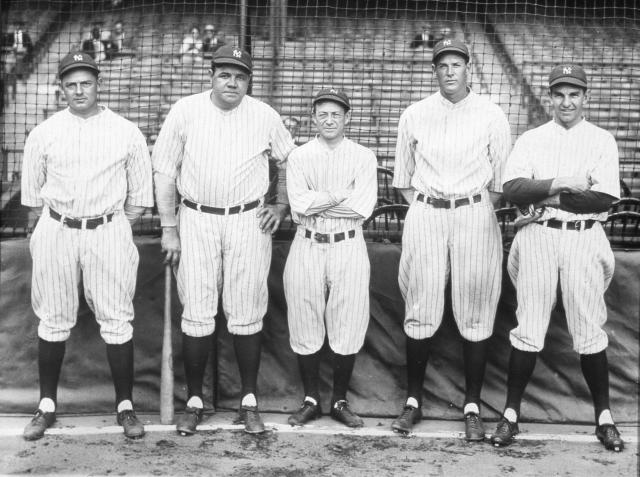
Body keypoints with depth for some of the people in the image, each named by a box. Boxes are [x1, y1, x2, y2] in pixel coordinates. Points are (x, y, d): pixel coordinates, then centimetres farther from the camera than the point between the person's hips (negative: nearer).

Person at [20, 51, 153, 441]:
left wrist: (119, 228, 4)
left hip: (108, 231, -1)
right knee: (54, 320, 7)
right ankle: (47, 406, 17)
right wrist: (54, 225, 7)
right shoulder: (44, 134, 4)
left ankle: (125, 406, 9)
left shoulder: (127, 133, 1)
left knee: (117, 320, -1)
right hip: (57, 232, 1)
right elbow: (33, 192, 11)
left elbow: (139, 195, 7)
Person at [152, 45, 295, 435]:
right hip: (196, 219, 0)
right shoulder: (185, 111, -2)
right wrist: (169, 228, -2)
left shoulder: (265, 116, 1)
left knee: (247, 316, 3)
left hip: (248, 223, 0)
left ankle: (250, 402, 15)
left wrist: (282, 205, 6)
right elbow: (165, 170, 1)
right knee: (197, 315, 1)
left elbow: (290, 160, 16)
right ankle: (194, 402, 14)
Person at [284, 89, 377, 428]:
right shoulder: (299, 157, 6)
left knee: (347, 327, 1)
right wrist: (341, 196, -11)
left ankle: (340, 401, 16)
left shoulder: (363, 157, 4)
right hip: (307, 247, 1)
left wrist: (316, 203, -10)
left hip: (348, 248, 0)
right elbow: (299, 205, -9)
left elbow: (363, 207, -11)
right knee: (305, 327, 4)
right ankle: (311, 400, 18)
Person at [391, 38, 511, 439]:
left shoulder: (491, 116, 2)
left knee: (476, 313, 0)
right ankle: (413, 401, 14)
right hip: (425, 214, 1)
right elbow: (403, 177, 13)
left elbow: (500, 181, 5)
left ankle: (473, 406, 10)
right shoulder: (415, 115, 6)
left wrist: (476, 216, 2)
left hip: (475, 215, -1)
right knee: (420, 312, 3)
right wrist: (425, 211, 6)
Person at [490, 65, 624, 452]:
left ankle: (604, 417, 14)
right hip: (538, 237, 1)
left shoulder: (602, 140, 6)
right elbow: (514, 189, -6)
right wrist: (559, 183, -17)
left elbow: (605, 198, -7)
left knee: (590, 330, 2)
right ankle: (511, 414, 10)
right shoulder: (531, 139, 9)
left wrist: (550, 196, -9)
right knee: (528, 329, 2)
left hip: (584, 239, -1)